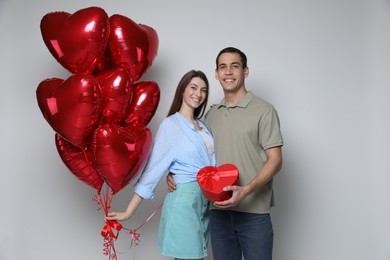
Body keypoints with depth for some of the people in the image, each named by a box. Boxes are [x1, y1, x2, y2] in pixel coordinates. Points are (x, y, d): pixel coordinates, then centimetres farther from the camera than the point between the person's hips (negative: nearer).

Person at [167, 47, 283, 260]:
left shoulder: (264, 110, -4)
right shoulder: (211, 115, 11)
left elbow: (275, 161, -9)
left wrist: (245, 191, -21)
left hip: (254, 212, -4)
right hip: (218, 211, 4)